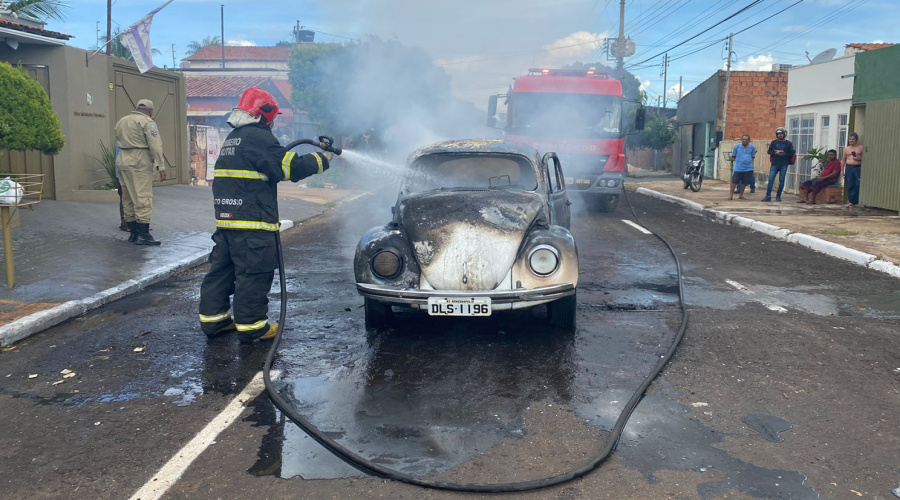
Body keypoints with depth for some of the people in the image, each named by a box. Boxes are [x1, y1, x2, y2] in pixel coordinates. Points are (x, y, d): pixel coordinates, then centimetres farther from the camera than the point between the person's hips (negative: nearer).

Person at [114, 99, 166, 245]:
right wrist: (161, 167, -13)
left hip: (122, 162, 8)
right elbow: (155, 145, -11)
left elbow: (118, 143, 16)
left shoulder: (121, 121, 21)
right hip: (140, 163, -8)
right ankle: (143, 235, -13)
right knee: (143, 198, -9)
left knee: (128, 199, 11)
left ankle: (133, 232, 16)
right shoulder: (147, 121, -3)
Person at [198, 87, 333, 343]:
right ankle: (251, 326, 2)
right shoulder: (258, 137, -11)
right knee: (254, 273, -3)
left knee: (222, 267, 15)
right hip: (252, 221, -10)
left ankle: (213, 318, 23)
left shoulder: (232, 139, 20)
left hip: (226, 218, 10)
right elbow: (290, 167, -16)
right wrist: (322, 159, -3)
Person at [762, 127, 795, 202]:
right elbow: (769, 151, 7)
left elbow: (792, 153, 1)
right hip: (774, 164, 1)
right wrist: (775, 153, -11)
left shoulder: (788, 143, 5)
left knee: (781, 181, 2)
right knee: (771, 179, -7)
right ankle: (768, 196, -7)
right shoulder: (774, 142, 9)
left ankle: (778, 196, 10)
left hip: (784, 165, -1)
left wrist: (785, 153, -16)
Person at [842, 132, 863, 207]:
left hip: (858, 167, -3)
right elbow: (843, 160, 16)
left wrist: (859, 158, -13)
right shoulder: (846, 149, 14)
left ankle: (858, 201, -7)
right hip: (849, 167, 3)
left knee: (858, 184, -11)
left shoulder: (861, 148, 5)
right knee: (850, 185, 1)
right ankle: (852, 201, 6)